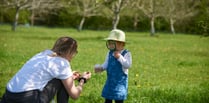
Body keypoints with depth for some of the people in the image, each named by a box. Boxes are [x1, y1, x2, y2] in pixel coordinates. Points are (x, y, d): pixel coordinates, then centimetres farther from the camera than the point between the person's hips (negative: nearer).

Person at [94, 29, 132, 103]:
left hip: (120, 81, -6)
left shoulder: (126, 54, -11)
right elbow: (105, 65, 10)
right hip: (110, 81, 6)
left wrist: (119, 57, -29)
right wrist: (99, 68, -9)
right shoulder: (110, 54, 6)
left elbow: (128, 65, -24)